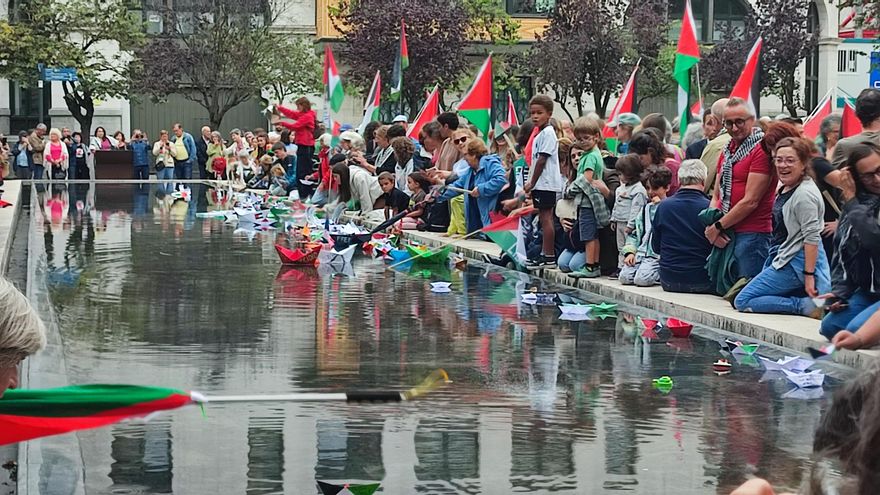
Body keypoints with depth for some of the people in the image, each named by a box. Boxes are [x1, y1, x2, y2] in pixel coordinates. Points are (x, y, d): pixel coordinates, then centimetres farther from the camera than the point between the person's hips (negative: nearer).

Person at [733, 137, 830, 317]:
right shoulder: (785, 189, 13)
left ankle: (806, 305, -14)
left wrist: (809, 275, -24)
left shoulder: (805, 194, -17)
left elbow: (812, 237, -22)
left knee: (742, 301, -9)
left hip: (796, 262, -11)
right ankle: (806, 303, 2)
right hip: (784, 258, 11)